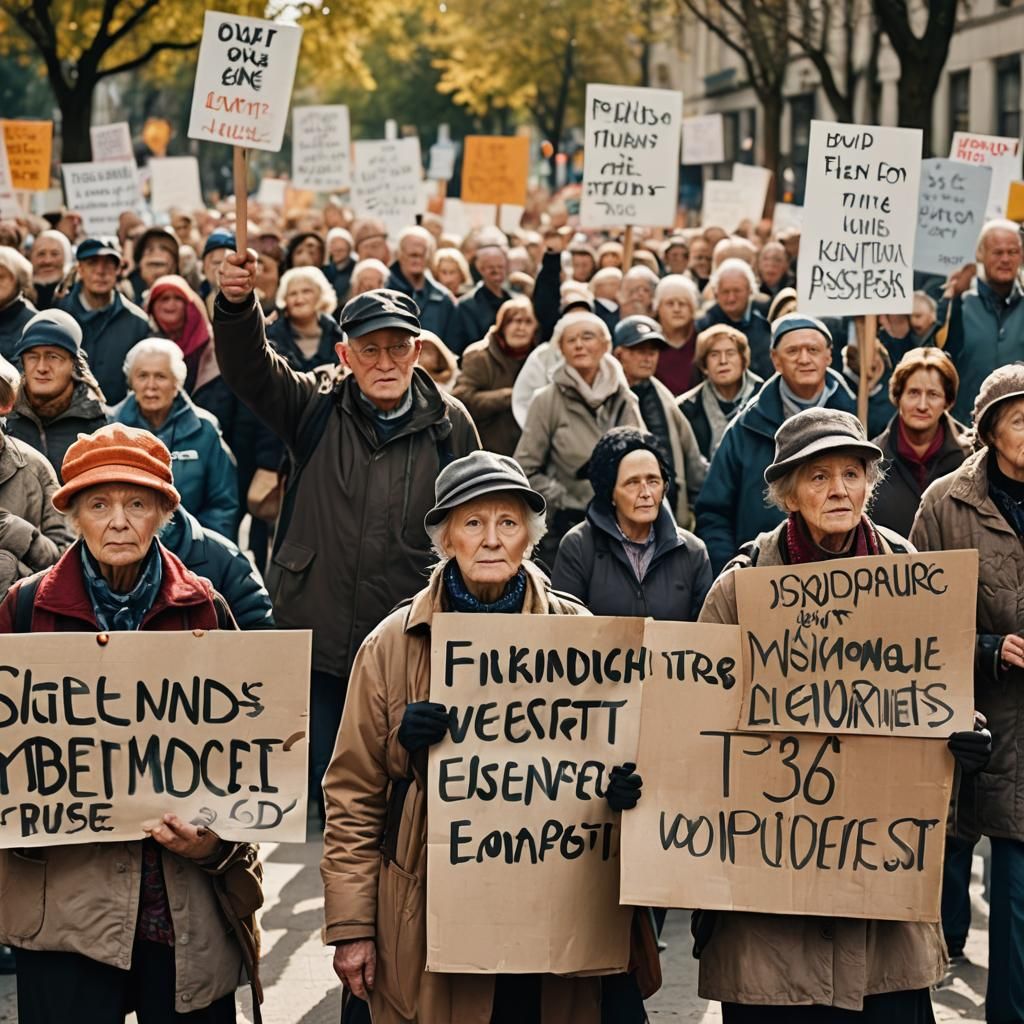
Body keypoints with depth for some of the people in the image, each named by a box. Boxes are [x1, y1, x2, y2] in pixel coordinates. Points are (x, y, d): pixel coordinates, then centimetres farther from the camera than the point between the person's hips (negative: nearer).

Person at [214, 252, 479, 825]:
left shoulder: (449, 425, 1)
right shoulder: (317, 412, 1)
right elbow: (248, 368, -14)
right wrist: (237, 306, -35)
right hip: (317, 641, 1)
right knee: (326, 791, 9)